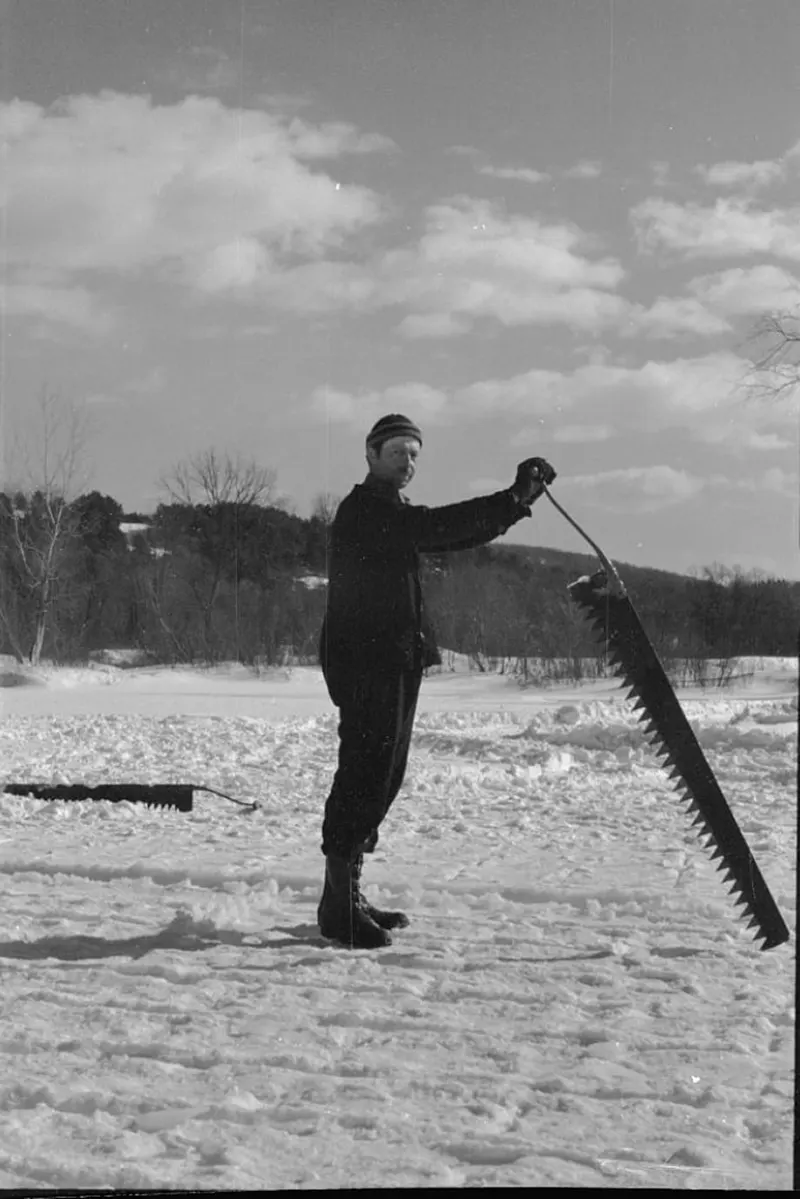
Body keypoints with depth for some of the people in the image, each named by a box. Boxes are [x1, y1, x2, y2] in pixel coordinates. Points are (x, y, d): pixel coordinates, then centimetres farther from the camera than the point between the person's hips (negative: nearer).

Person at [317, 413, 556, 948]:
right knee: (366, 774, -11)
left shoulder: (394, 513, 22)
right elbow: (436, 528, -24)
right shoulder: (364, 509, -10)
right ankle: (339, 908, -7)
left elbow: (456, 537, 16)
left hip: (395, 661, 10)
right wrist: (511, 501, -24)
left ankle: (349, 896, 21)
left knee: (379, 774, 13)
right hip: (365, 662, -10)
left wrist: (516, 501, 4)